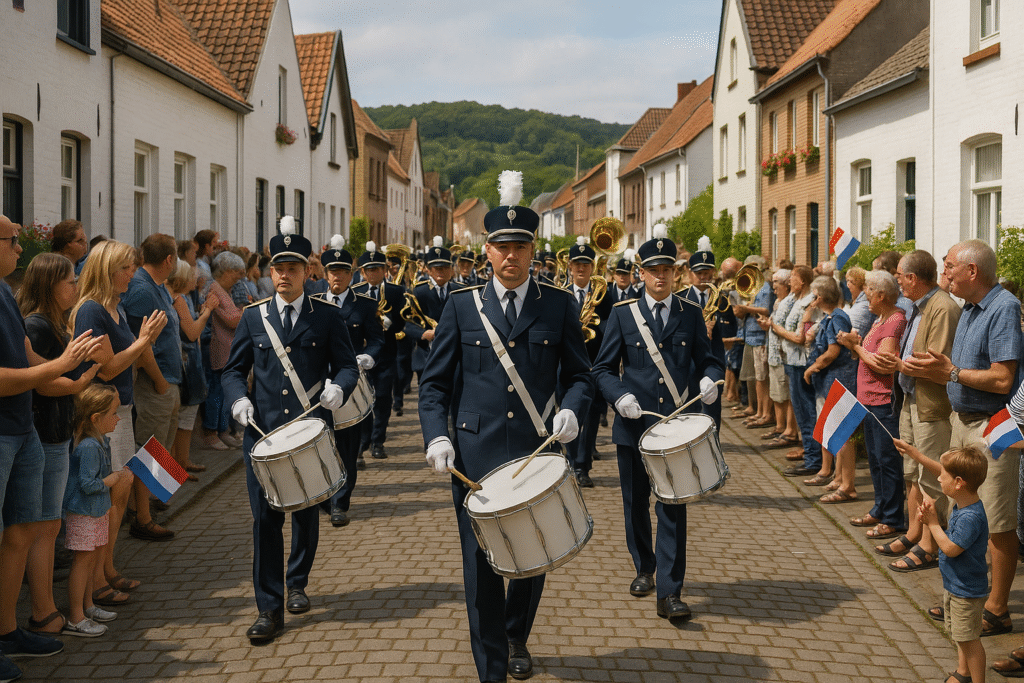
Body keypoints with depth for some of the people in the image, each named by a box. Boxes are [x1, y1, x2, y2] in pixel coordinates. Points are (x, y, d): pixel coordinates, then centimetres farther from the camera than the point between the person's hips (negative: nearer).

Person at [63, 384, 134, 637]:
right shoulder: (88, 447, -24)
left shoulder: (101, 441, 7)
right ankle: (75, 619, 3)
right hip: (82, 512, -10)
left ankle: (87, 606, 33)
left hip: (97, 511, 10)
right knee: (84, 559, -4)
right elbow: (88, 484, -26)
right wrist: (116, 477, -19)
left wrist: (118, 474, 6)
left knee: (96, 557, 18)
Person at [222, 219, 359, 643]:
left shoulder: (328, 317, 3)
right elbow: (234, 369, 10)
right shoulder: (253, 317, 8)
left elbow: (347, 365, 3)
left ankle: (298, 584, 36)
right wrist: (238, 398, -10)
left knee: (306, 513, 12)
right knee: (265, 518, -2)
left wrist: (339, 387, -19)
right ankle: (269, 609, 5)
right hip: (262, 432, 1)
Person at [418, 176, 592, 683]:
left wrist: (570, 409, -11)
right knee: (481, 565, 0)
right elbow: (435, 382, 5)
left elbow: (579, 374, 10)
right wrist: (436, 437, -10)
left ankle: (517, 638, 40)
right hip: (476, 455, -1)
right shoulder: (462, 305, 4)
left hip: (538, 452, 1)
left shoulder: (558, 305, 5)